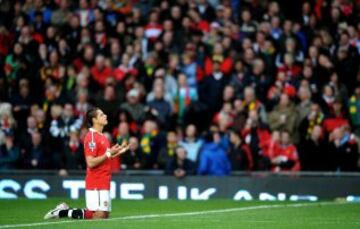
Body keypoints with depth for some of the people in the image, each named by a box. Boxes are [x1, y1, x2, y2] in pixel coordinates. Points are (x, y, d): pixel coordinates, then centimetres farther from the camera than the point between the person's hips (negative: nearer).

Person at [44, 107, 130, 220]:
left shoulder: (102, 136, 15)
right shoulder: (91, 137, -14)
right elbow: (91, 162, -21)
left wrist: (118, 151, 12)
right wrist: (108, 154, -18)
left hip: (103, 183, 9)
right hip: (96, 184, -9)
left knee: (104, 215, 9)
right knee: (99, 217, -11)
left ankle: (64, 210, 16)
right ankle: (62, 212, 0)